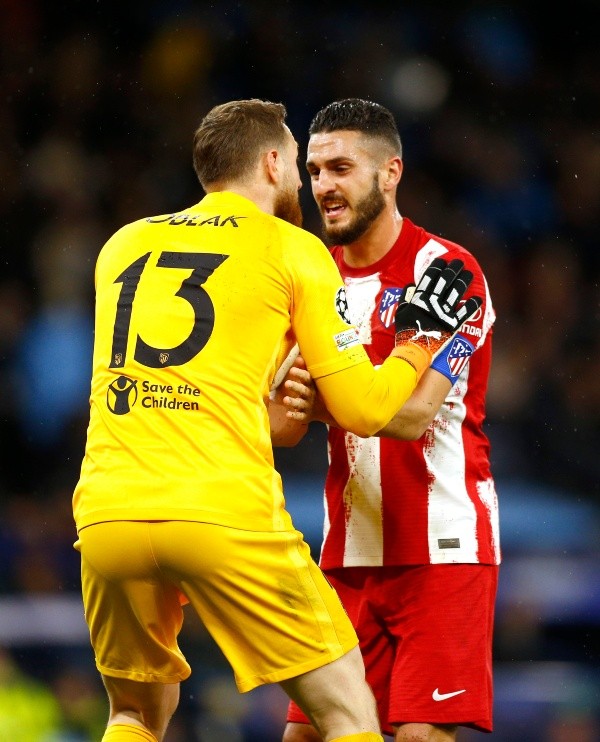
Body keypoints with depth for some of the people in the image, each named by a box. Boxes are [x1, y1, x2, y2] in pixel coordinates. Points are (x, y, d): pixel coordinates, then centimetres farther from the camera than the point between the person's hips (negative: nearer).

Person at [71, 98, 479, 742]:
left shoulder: (122, 245, 20)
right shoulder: (295, 250, 7)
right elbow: (362, 409, 6)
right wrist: (421, 344, 23)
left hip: (107, 516, 5)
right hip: (225, 514, -4)